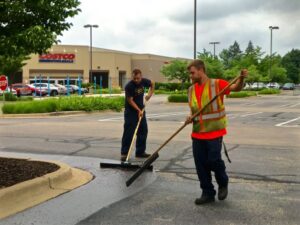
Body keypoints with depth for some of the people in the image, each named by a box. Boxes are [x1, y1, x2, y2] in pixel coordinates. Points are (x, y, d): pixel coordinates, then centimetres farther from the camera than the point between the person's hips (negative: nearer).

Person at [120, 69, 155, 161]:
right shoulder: (129, 86, -22)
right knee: (128, 132, -10)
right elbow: (130, 101, -20)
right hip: (130, 111, -6)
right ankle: (124, 153, -7)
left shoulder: (144, 81, -6)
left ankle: (140, 152, 17)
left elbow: (152, 84, 15)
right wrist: (138, 110, -25)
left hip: (141, 109, 6)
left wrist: (150, 94, 2)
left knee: (143, 131, 8)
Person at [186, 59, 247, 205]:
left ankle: (223, 184, 22)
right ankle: (208, 193, 19)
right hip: (197, 133, 6)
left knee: (214, 160, -8)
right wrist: (190, 118, -2)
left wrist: (241, 78, -31)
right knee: (200, 164, 5)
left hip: (214, 132, -5)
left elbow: (236, 88, -11)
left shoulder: (216, 84, -6)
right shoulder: (191, 89, 10)